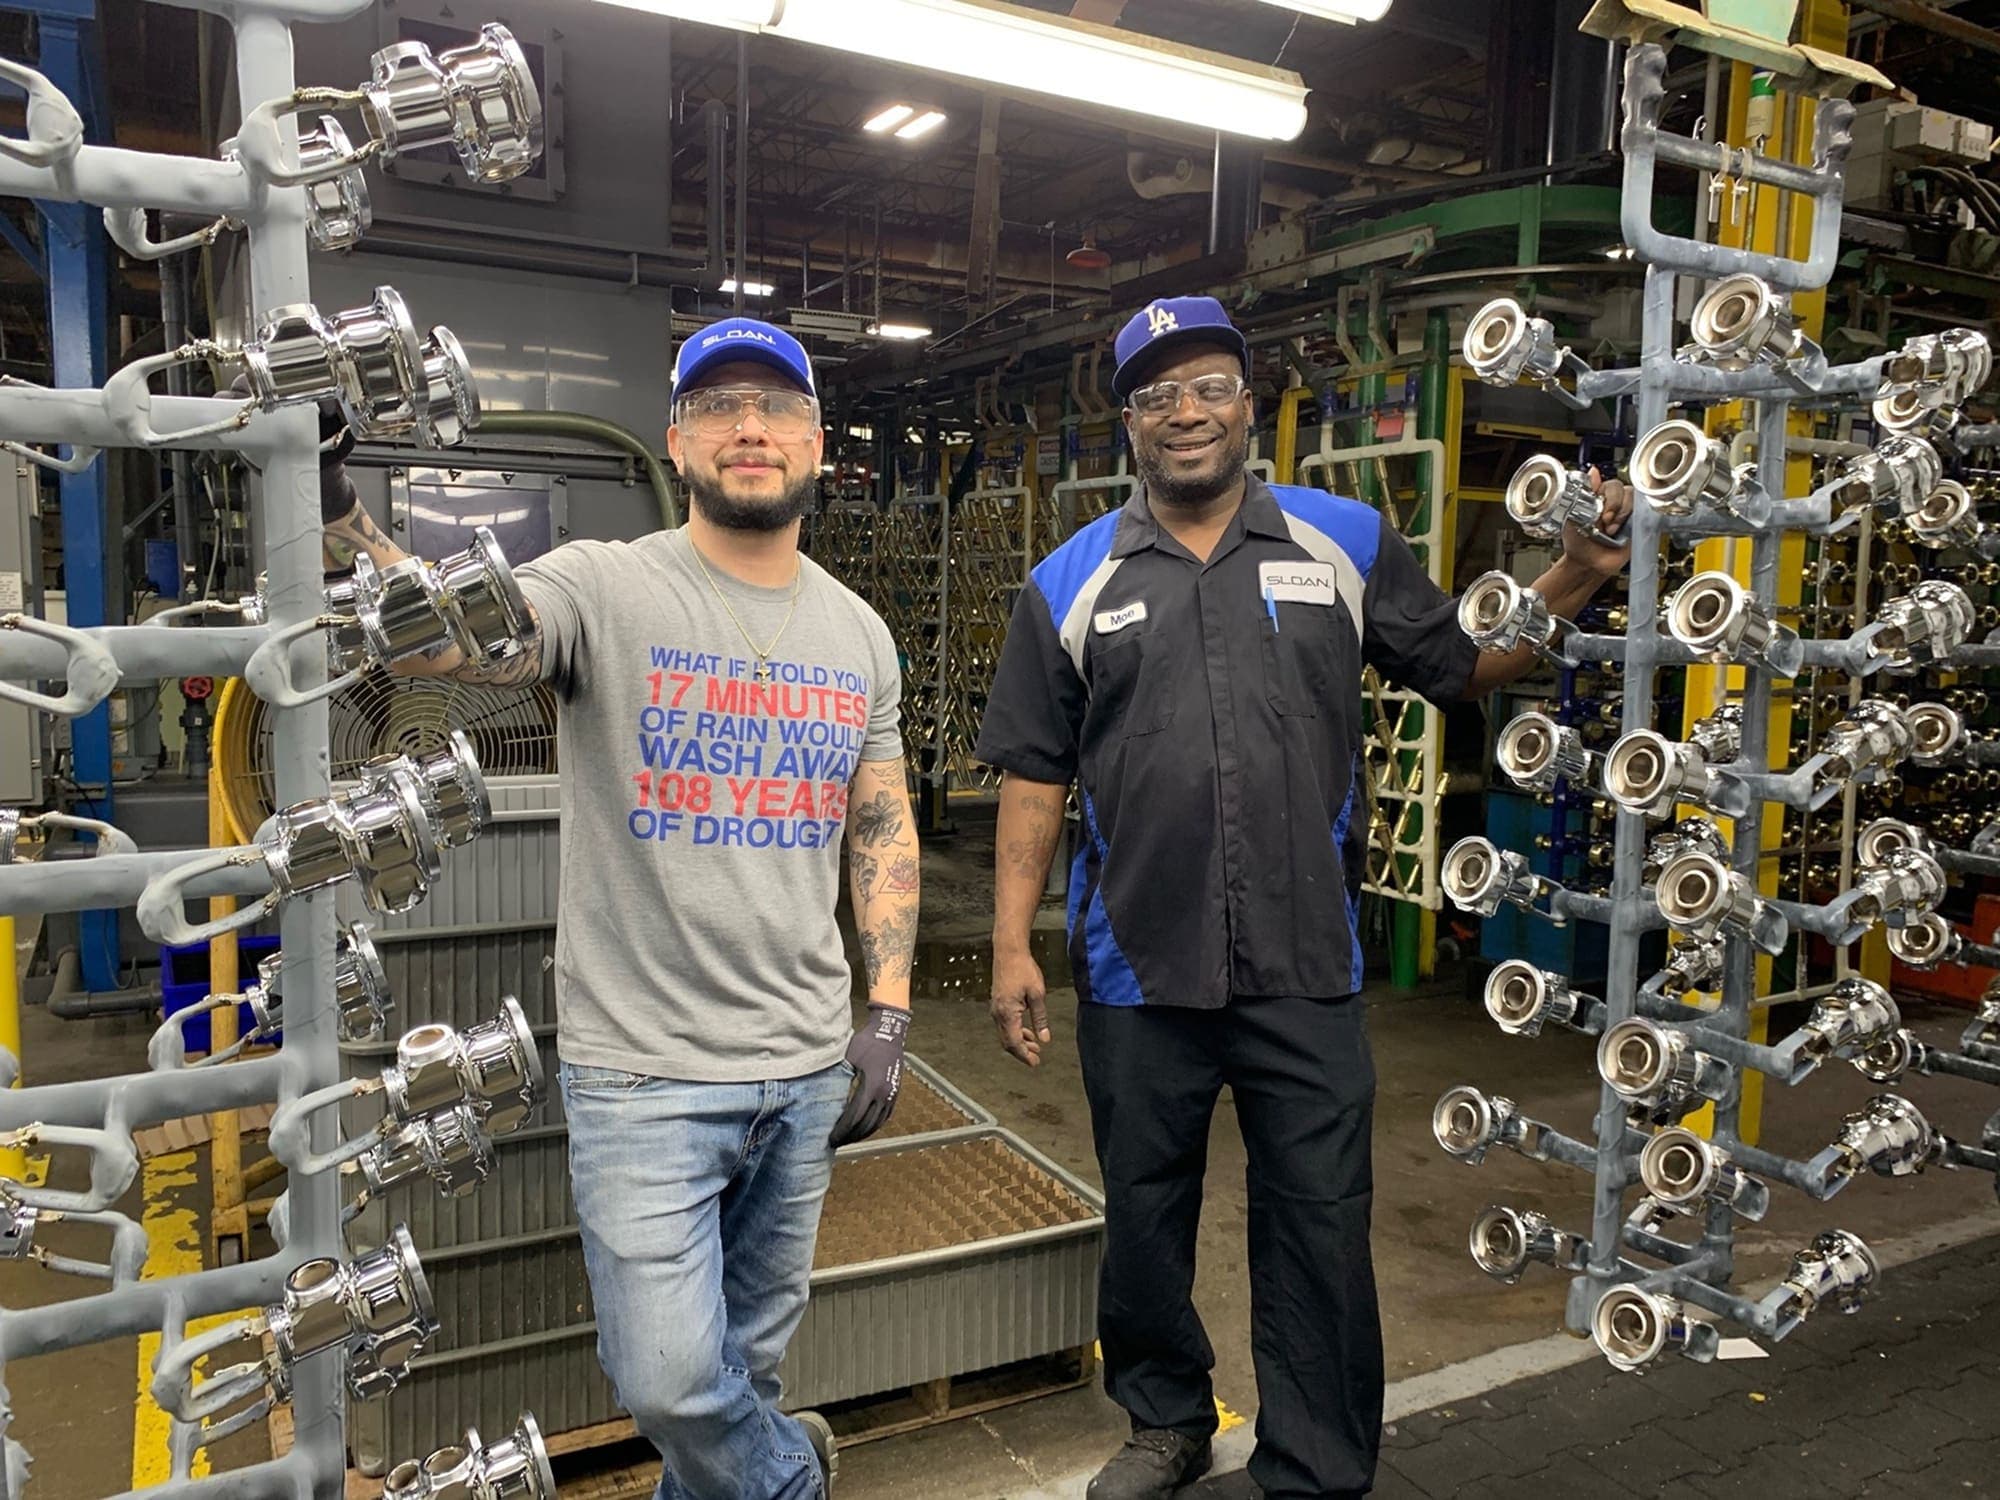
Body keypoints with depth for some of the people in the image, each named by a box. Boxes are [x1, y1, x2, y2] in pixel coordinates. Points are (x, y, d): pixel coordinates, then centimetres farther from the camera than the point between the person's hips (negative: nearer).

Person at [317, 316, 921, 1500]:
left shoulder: (859, 633, 5)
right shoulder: (607, 587, -9)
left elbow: (883, 828, 10)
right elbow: (453, 634, -28)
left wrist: (889, 1015, 4)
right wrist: (337, 513, -47)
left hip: (809, 1067, 4)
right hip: (645, 1070, -4)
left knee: (753, 1348, 20)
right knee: (670, 1379, 1)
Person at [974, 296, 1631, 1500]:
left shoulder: (1347, 542, 4)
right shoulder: (1073, 582, 4)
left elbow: (1466, 668, 10)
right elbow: (1033, 776, 3)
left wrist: (1573, 580, -6)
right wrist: (1012, 946, -1)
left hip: (1306, 971, 0)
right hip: (1137, 972, 1)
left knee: (1320, 1229, 8)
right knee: (1144, 1217, 17)